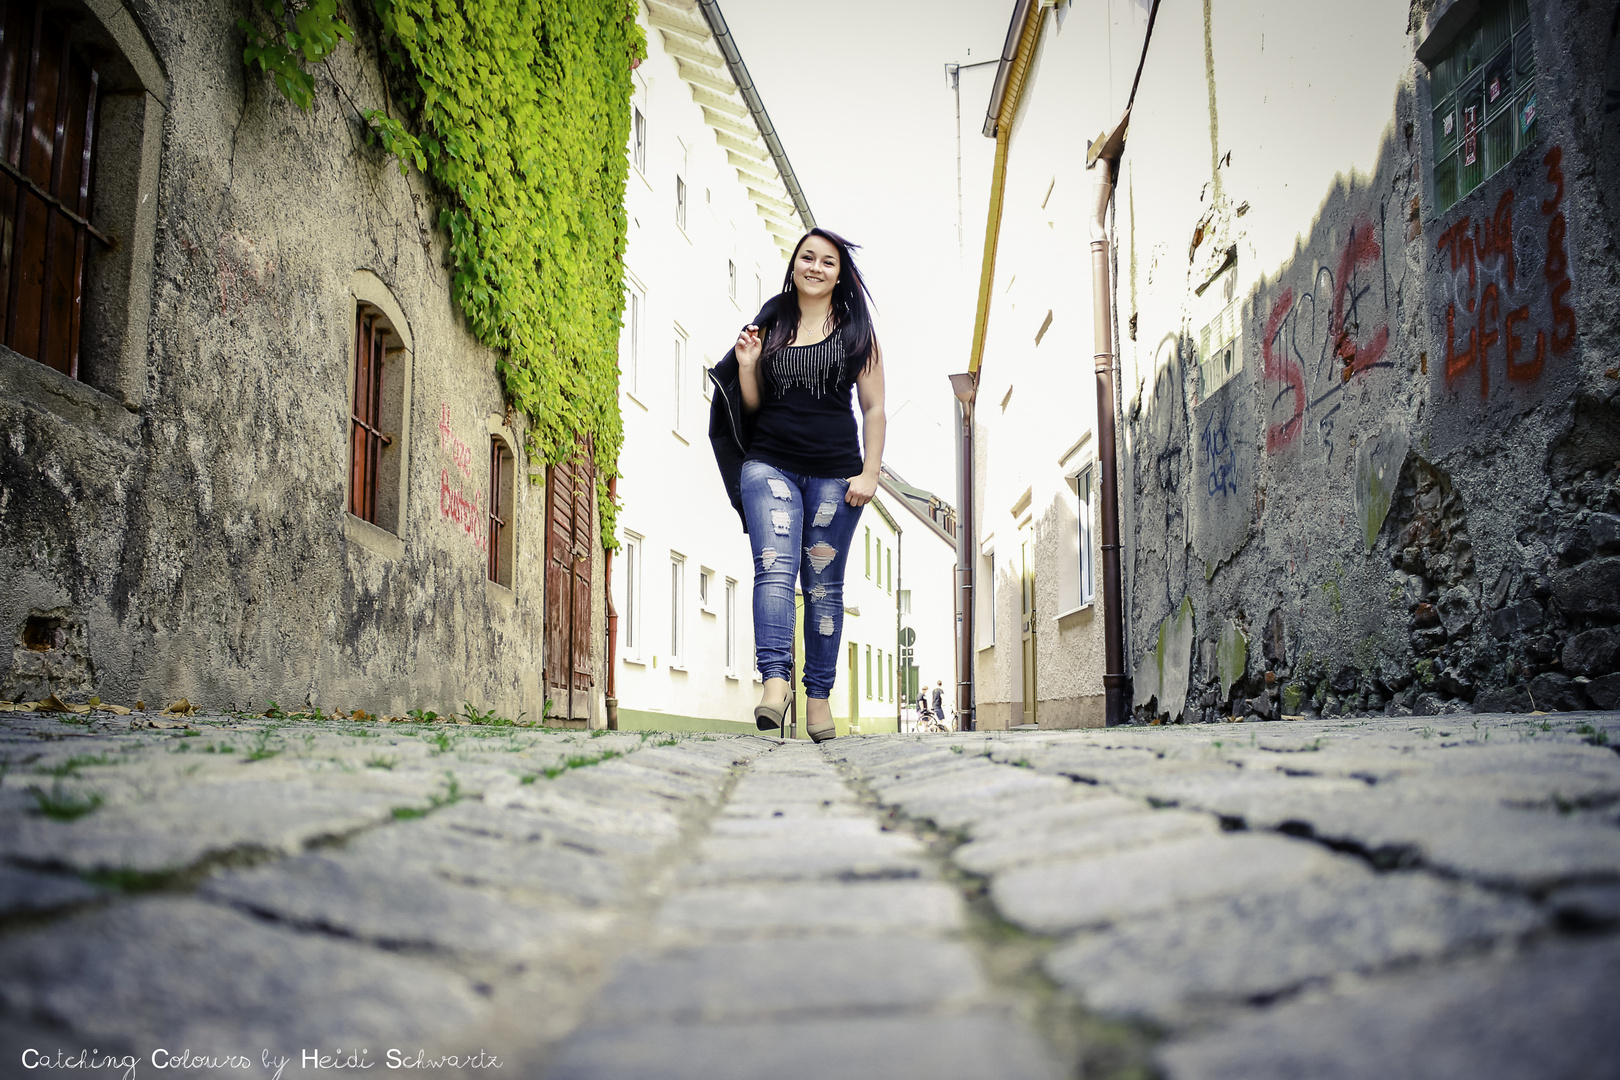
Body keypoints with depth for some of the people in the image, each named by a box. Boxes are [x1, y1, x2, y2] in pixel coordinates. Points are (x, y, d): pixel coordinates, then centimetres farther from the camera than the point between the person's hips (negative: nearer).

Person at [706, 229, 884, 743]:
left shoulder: (857, 332, 9)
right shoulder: (769, 326, 13)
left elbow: (874, 408, 6)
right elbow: (752, 406, 16)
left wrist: (870, 473, -4)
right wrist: (746, 366, -3)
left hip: (835, 473, 0)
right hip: (770, 464, 1)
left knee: (824, 584, 2)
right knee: (775, 567, -17)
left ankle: (819, 694, 8)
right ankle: (775, 681, -27)